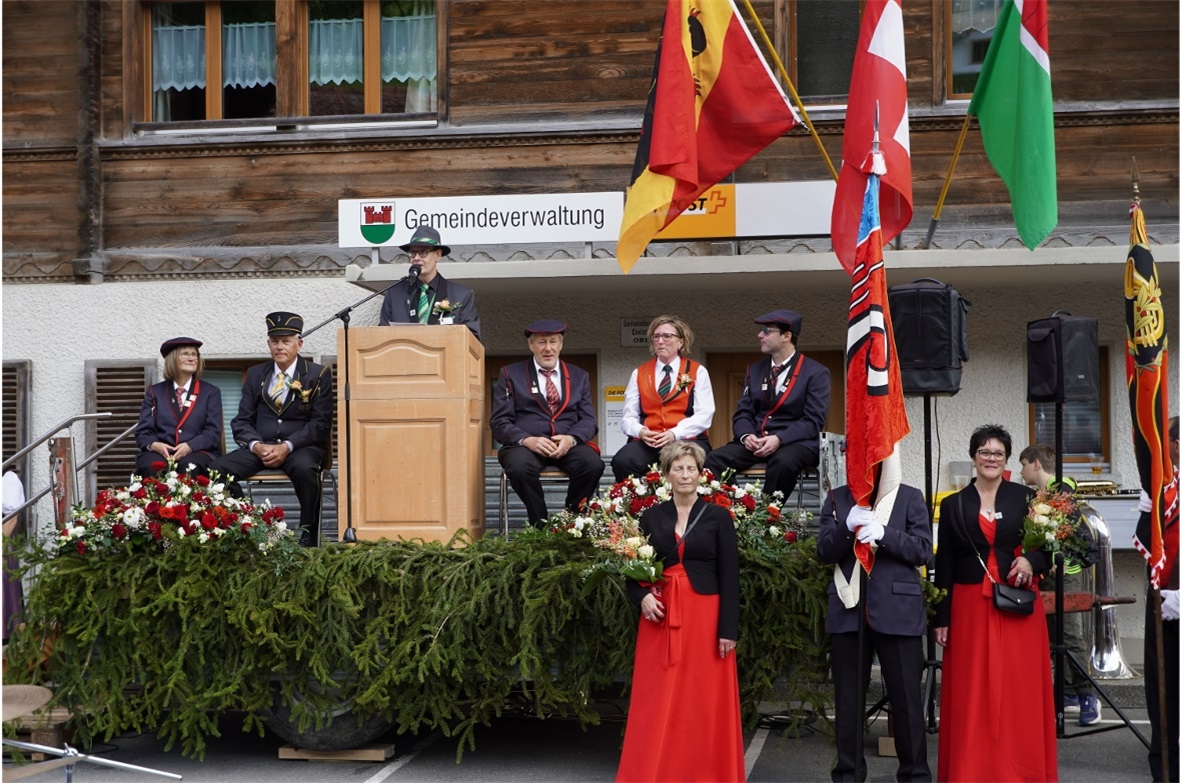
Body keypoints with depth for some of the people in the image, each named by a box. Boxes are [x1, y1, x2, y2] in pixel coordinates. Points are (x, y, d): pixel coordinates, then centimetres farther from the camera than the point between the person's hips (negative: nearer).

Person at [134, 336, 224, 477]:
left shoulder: (211, 392, 16)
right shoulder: (155, 392, 18)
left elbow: (213, 432, 4)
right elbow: (143, 432, 10)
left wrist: (190, 446, -16)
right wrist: (154, 445, -15)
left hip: (197, 452, 0)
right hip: (160, 453, 0)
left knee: (189, 466, -37)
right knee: (153, 467, -35)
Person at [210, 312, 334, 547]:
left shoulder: (318, 375, 4)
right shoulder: (255, 374, 15)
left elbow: (321, 423, -3)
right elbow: (241, 422, 11)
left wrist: (287, 446, -18)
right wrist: (256, 445, -12)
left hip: (301, 447, -3)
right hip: (260, 446, 3)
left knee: (304, 468, -39)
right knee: (218, 469, -23)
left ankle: (309, 537, -25)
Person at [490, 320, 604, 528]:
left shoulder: (579, 376, 18)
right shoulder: (511, 374, 11)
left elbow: (589, 420, 10)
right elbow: (500, 422, 2)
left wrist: (571, 438, -13)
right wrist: (527, 440, -17)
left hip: (568, 444, 2)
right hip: (525, 445, -2)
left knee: (593, 464, -30)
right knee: (519, 466, -37)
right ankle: (541, 526, -17)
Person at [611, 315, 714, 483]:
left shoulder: (698, 371, 12)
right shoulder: (639, 374, 19)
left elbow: (704, 415, 1)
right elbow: (628, 417, 12)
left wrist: (675, 434, -15)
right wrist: (641, 431, -12)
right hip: (646, 442, 2)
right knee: (622, 462, -33)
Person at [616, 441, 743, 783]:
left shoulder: (718, 517, 1)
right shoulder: (652, 516, 7)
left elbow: (729, 577, -2)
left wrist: (728, 629, -8)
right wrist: (642, 596, -9)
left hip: (704, 617, -2)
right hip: (661, 616, 2)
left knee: (704, 700, 1)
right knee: (658, 701, 3)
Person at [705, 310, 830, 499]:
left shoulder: (816, 373, -1)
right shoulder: (755, 370, 16)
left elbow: (813, 421, -8)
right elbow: (743, 413, 13)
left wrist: (779, 439, -22)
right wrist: (746, 435, -10)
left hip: (796, 442, -4)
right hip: (755, 440, 5)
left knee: (783, 462, -39)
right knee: (714, 459, -23)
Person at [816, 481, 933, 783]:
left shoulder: (910, 497, 5)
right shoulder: (837, 498, 9)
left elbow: (922, 550, -4)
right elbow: (824, 552, 1)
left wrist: (883, 534, -19)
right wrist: (847, 526, -18)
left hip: (898, 611, -2)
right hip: (848, 610, 2)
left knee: (907, 699, 3)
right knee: (848, 699, 10)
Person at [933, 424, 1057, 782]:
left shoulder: (1026, 497, 5)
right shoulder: (953, 505, 6)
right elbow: (943, 566, 6)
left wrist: (1032, 561, -15)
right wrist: (940, 618, 2)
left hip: (1018, 607, 0)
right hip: (970, 607, 0)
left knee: (1019, 692, 1)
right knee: (972, 694, 2)